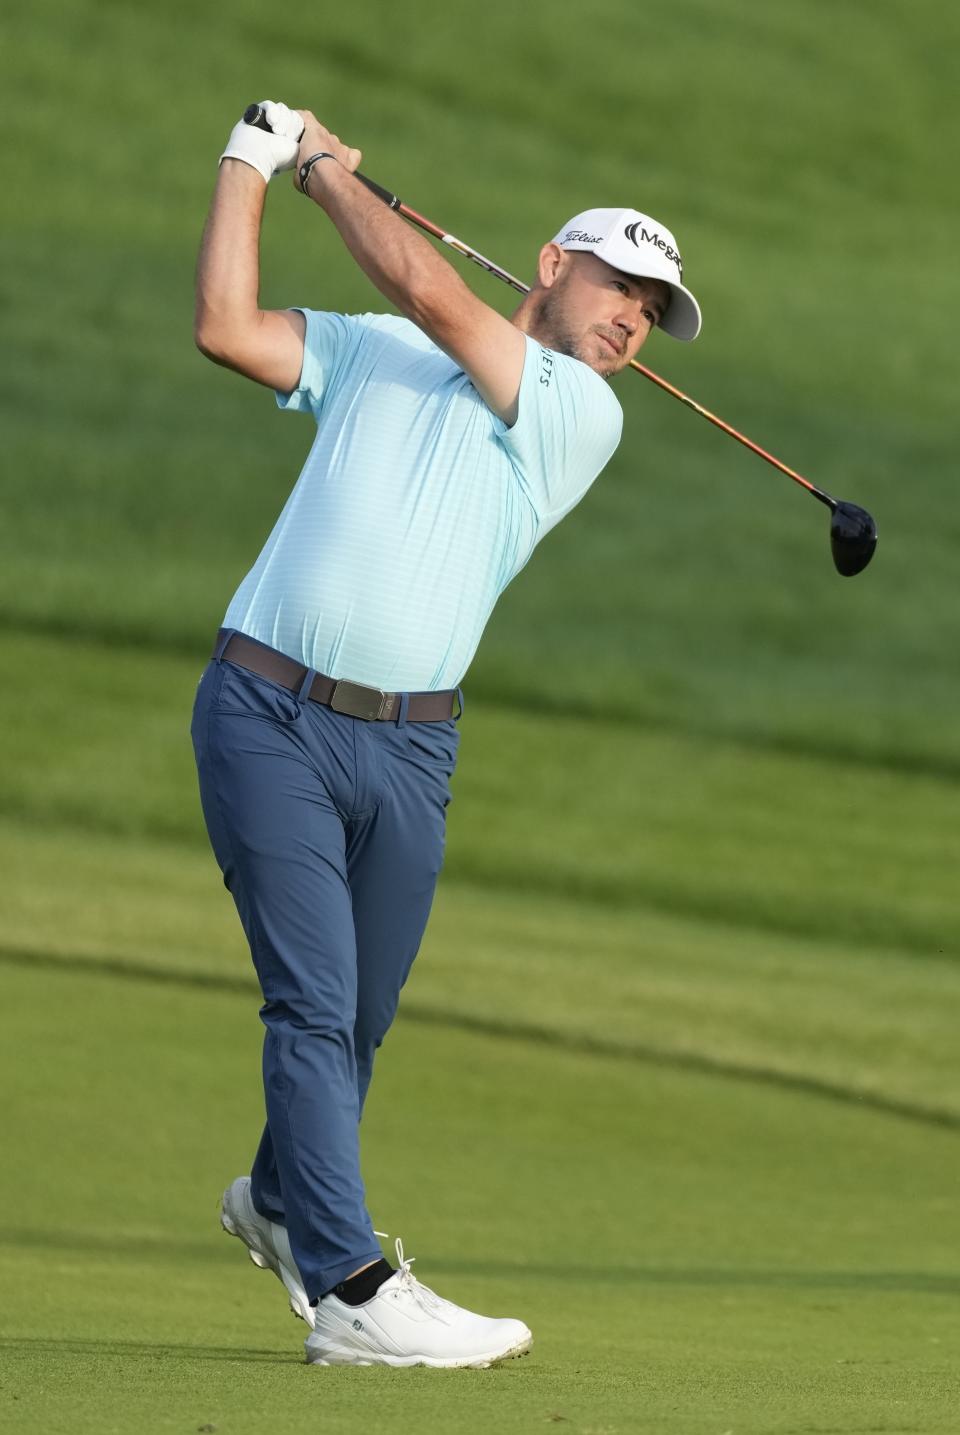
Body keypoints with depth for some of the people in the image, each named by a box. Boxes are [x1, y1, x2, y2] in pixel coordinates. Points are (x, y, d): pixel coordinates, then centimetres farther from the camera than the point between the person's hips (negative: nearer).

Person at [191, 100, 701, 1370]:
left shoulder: (583, 415, 4)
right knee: (313, 1000, -12)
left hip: (407, 751, 2)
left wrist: (329, 167, 2)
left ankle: (280, 1201, 42)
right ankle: (353, 1291, -17)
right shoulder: (370, 353, 11)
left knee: (357, 1016, 13)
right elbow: (226, 327, -1)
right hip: (268, 719, -2)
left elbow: (424, 288, -8)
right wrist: (253, 162, 2)